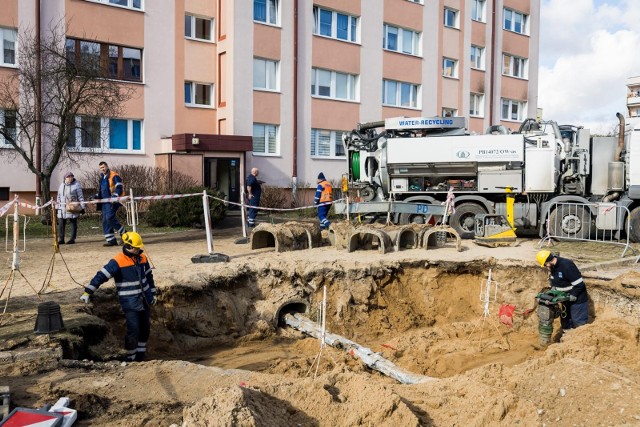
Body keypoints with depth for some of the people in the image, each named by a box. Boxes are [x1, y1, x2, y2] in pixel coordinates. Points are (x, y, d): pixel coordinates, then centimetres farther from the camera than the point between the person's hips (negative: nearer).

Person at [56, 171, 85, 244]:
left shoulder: (76, 185, -3)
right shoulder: (62, 185, 15)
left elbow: (80, 197, -5)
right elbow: (59, 197, 22)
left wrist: (82, 207, -9)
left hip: (73, 208, -5)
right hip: (62, 208, 5)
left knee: (73, 223, 1)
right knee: (61, 224, 4)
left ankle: (72, 239, 6)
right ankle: (61, 239, 11)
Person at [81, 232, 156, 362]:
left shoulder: (142, 258, 4)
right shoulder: (117, 262, -16)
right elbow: (101, 276, -20)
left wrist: (153, 294, 20)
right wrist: (87, 292, -26)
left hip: (145, 301, 7)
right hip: (130, 304, -6)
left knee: (145, 329, 14)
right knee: (133, 331, -9)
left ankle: (140, 357, 30)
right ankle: (131, 358, 9)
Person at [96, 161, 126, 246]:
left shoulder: (114, 176, -6)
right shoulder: (102, 178, 21)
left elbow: (119, 188, -14)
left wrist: (115, 197, -27)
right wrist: (96, 196, 15)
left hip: (112, 202, -9)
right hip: (105, 202, 9)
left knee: (110, 218, -21)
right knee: (105, 221, 4)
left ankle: (123, 233, -4)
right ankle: (111, 240, 7)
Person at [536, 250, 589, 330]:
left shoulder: (567, 265, -27)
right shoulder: (553, 267, 2)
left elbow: (579, 284, -27)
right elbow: (554, 283, 16)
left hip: (577, 300, -9)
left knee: (579, 324, -2)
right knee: (565, 323, 18)